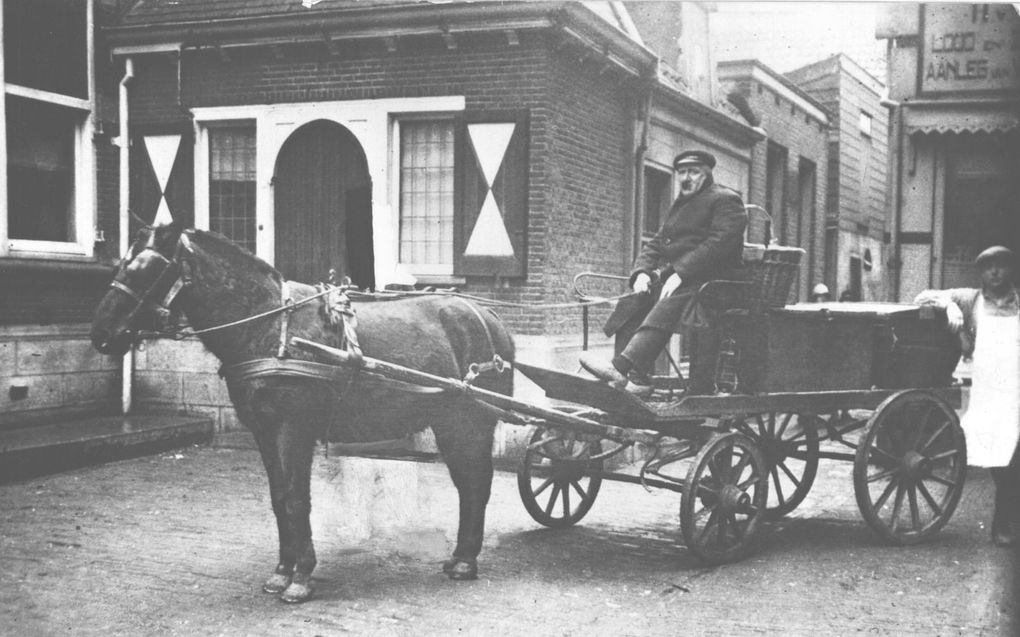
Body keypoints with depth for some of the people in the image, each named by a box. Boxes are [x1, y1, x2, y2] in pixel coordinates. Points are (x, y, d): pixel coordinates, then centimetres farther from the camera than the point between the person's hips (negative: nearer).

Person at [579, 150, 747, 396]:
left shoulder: (726, 200, 1)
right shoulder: (680, 205, 28)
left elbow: (720, 242, -15)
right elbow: (655, 244, 22)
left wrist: (680, 273, -24)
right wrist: (641, 272, 0)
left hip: (708, 279, -8)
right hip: (670, 275, 8)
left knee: (669, 304, -35)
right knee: (632, 304, -17)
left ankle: (621, 367, -51)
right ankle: (635, 381, -27)